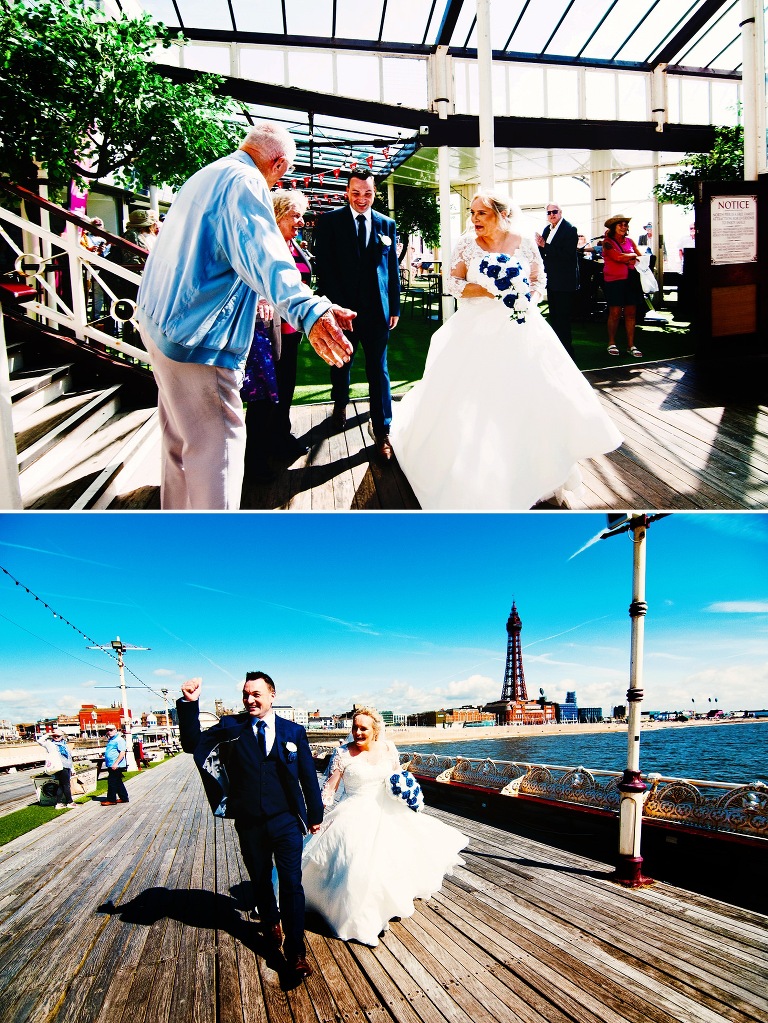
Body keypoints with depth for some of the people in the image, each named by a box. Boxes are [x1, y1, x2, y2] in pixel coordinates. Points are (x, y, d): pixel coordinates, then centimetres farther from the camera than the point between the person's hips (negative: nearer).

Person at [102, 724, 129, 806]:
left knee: (112, 782, -7)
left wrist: (115, 763, -26)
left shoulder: (119, 740, -14)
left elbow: (122, 753, -22)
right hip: (111, 766, 10)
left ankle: (111, 800, -1)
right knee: (118, 782, 14)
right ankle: (124, 798, 20)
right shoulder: (110, 740, 17)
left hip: (116, 766, -10)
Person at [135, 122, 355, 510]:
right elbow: (260, 251, -35)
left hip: (159, 320, 10)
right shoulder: (246, 182, -14)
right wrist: (308, 310, -51)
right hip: (196, 335, -10)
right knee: (217, 442, -4)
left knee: (181, 437, 21)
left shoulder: (204, 176, 17)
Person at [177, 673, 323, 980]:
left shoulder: (294, 732, -2)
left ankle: (296, 952, 5)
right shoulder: (231, 728, -3)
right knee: (260, 881, 20)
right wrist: (189, 705, -22)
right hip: (249, 824, 2)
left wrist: (315, 815, 8)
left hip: (286, 821, -2)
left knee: (291, 884, -5)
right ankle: (271, 923, 47)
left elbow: (308, 776, 4)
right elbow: (193, 744, -9)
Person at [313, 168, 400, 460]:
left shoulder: (387, 225, 8)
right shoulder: (330, 221, 0)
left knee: (379, 370, 0)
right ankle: (340, 405, 42)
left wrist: (395, 308, 5)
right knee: (340, 363, 16)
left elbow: (393, 269, 9)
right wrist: (334, 304, -12)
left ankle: (381, 430, 4)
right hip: (342, 308, -1)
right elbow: (323, 266, -5)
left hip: (377, 310, 1)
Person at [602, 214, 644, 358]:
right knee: (615, 313, -4)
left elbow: (640, 257, 12)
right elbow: (618, 257, -14)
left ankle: (631, 345, 6)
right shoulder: (607, 242, 0)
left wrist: (630, 260, -9)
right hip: (614, 280, -4)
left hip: (631, 280, 4)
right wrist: (633, 255, 0)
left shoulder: (630, 241, 16)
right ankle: (611, 344, 11)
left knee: (631, 313, 2)